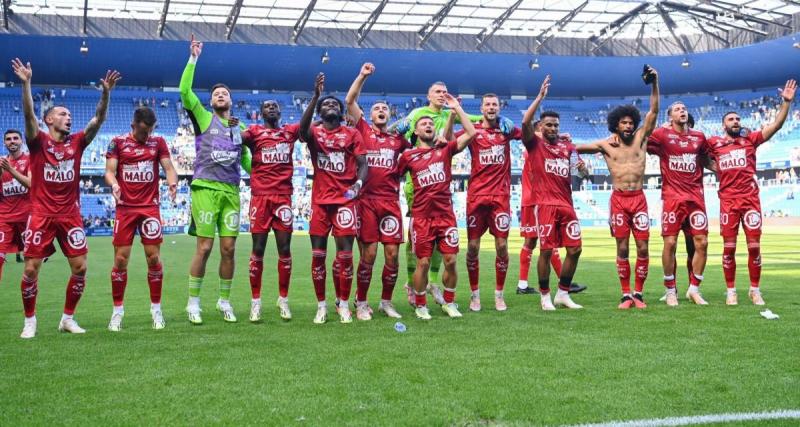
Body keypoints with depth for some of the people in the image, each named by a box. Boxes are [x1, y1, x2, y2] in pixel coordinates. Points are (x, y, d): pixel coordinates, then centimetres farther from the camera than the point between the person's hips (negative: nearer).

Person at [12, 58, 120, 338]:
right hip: (42, 215, -3)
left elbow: (98, 119, -3)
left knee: (80, 268, -1)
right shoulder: (38, 141, -1)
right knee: (31, 270, -2)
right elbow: (29, 116, -17)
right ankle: (30, 321, 15)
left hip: (70, 215, 3)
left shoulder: (77, 142, 6)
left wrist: (106, 92, -16)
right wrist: (26, 84, -29)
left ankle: (67, 319, 16)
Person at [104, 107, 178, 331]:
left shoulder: (158, 142, 7)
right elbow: (109, 171, -1)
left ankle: (156, 309, 10)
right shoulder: (118, 143, 3)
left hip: (150, 207, 1)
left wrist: (172, 183, -19)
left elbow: (168, 167, 3)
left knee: (153, 257, -2)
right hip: (125, 208, -1)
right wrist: (114, 185, -23)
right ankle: (117, 311, 10)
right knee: (121, 259, -1)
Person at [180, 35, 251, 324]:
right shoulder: (204, 118, 6)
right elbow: (185, 92, -6)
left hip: (231, 191, 4)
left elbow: (246, 159, 22)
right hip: (206, 189, -4)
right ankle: (193, 303, 6)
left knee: (229, 248, 4)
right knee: (204, 247, -5)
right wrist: (193, 59, -8)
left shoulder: (240, 126, 17)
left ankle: (224, 301, 17)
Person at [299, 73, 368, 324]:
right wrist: (315, 96, -23)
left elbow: (363, 164, 3)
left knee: (345, 254, -3)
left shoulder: (352, 134, 9)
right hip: (320, 201, 0)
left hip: (345, 200, 0)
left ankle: (343, 304, 10)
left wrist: (359, 182, -19)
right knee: (318, 254, 1)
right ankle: (321, 305, 11)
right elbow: (302, 130, -17)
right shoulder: (314, 133, 7)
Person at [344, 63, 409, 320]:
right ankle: (361, 304, 10)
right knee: (368, 253, -2)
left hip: (390, 201, 3)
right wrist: (363, 76, -1)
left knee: (392, 254, 2)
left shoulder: (398, 137, 16)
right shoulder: (364, 131, 8)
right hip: (367, 200, -3)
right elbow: (349, 101, 2)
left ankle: (386, 303, 18)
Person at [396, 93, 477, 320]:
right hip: (421, 216, -1)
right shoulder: (408, 156, 5)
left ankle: (449, 303, 19)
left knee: (450, 261, 1)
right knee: (423, 263, -1)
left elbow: (471, 133, -2)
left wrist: (456, 107, 1)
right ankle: (420, 306, 15)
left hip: (446, 214, 1)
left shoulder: (445, 150, 7)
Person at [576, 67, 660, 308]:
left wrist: (654, 84, -6)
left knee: (643, 248, -2)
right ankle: (626, 295, 8)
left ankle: (638, 293, 9)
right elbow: (576, 148, 11)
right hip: (618, 200, -1)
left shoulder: (640, 138, 6)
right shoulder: (606, 145, 5)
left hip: (639, 199, 1)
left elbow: (654, 111, 1)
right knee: (622, 249, 1)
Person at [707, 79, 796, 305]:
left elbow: (777, 125, 3)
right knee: (729, 247, 1)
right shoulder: (714, 143, 8)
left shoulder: (750, 139, 9)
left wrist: (786, 101, -4)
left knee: (754, 246, 1)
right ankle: (731, 291, 10)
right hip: (728, 200, 0)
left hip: (750, 198, 0)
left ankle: (755, 290, 13)